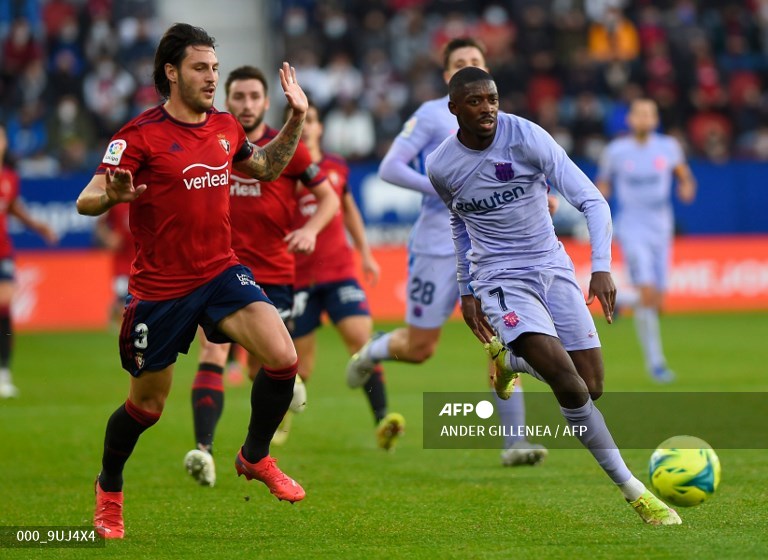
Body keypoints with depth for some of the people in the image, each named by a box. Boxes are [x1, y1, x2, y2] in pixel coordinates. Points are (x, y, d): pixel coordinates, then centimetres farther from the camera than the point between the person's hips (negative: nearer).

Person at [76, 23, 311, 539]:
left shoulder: (226, 127, 4)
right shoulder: (140, 136, -14)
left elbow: (266, 169, 25)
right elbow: (86, 202, -18)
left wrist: (296, 119, 13)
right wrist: (112, 195, -40)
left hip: (222, 273, 4)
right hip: (160, 289, -4)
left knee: (283, 357, -19)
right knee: (147, 405, 9)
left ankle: (255, 457, 6)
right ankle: (109, 489, 37)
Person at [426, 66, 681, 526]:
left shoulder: (527, 138, -14)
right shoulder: (441, 167, -5)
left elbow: (592, 201, -16)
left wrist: (602, 267, -29)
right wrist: (467, 291, 16)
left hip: (553, 267, 2)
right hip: (499, 278, -2)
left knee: (592, 387, -3)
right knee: (566, 379, -23)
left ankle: (510, 359, 28)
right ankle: (633, 491, -17)